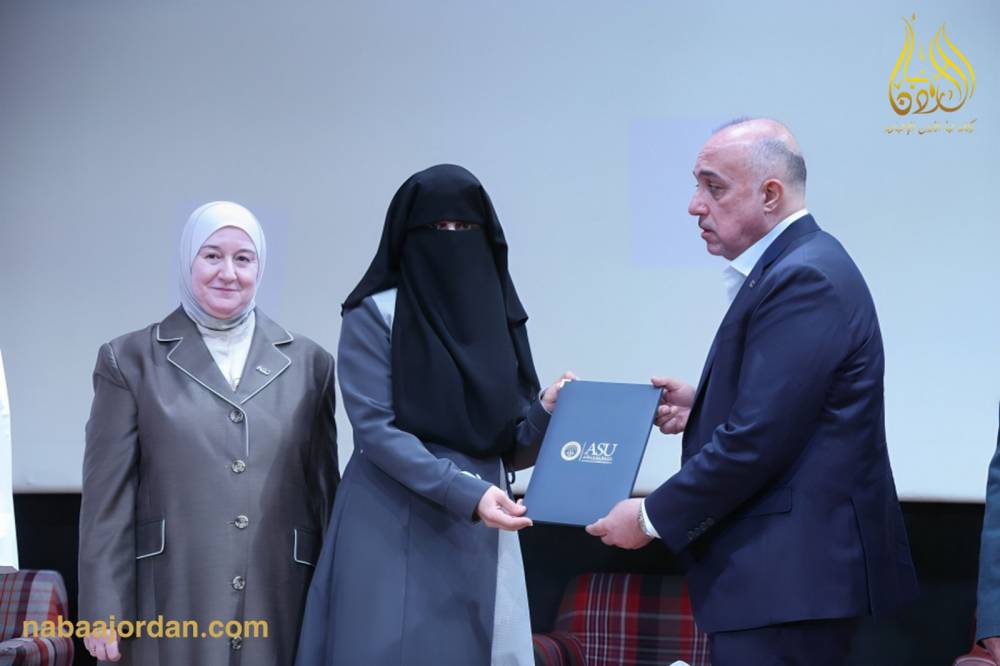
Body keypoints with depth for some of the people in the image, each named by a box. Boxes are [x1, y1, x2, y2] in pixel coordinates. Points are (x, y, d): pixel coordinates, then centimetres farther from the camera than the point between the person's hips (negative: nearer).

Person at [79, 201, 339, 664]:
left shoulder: (308, 363, 9)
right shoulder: (131, 361, 4)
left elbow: (325, 489, 10)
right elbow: (107, 500, 0)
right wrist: (103, 613, -5)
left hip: (278, 603, 2)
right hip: (169, 606, -2)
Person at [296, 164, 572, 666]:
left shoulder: (499, 319, 12)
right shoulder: (375, 314, -1)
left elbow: (511, 450, 9)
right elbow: (375, 429, -11)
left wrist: (546, 412, -11)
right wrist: (466, 494, -20)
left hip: (482, 541, 4)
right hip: (397, 534, -4)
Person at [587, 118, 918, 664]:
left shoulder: (804, 278, -18)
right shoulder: (797, 265, 15)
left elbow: (758, 438, -23)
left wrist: (651, 517, -14)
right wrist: (703, 407, 7)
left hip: (787, 576, -10)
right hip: (791, 564, 10)